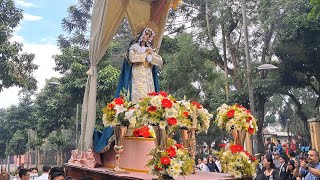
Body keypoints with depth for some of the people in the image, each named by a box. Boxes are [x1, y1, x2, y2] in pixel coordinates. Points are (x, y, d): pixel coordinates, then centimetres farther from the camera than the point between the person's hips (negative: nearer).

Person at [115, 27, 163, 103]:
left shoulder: (150, 50, 20)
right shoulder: (133, 48, 10)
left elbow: (160, 62, 8)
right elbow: (132, 58, -12)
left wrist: (150, 55, -4)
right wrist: (145, 54, -1)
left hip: (148, 80, 4)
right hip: (137, 79, -3)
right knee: (137, 99, -15)